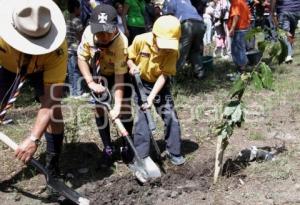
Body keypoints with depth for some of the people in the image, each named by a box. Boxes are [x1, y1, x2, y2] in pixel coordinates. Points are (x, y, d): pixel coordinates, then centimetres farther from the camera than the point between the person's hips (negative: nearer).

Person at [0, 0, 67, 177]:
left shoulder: (57, 47, -41)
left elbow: (51, 99, -40)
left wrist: (33, 138, -48)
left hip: (42, 67, -1)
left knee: (54, 109, -17)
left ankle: (53, 166, 0)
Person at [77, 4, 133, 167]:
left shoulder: (121, 43, -39)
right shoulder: (88, 33, -30)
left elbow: (119, 77, -35)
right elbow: (82, 58, -14)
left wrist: (117, 105, -37)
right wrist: (90, 82, -23)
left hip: (121, 73, -3)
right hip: (99, 74, 3)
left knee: (125, 109, -3)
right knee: (99, 109, -1)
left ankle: (127, 146, 17)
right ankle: (108, 148, 12)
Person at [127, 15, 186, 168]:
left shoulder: (172, 50, -22)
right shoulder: (140, 40, -23)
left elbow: (164, 75, -23)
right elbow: (128, 57, -4)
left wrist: (152, 97, -29)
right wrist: (132, 66, -26)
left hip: (160, 84, 1)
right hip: (141, 82, -1)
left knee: (171, 116, -2)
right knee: (141, 118, -7)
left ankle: (174, 152, 15)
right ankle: (141, 156, 3)